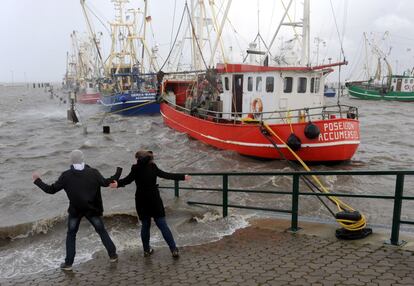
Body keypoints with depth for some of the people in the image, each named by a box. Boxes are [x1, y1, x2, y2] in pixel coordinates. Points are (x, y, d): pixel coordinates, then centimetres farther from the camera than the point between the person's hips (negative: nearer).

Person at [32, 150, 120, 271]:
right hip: (92, 209, 1)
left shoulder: (66, 176, -11)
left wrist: (37, 180, 8)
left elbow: (51, 189, -6)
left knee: (71, 235, 17)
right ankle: (113, 255, 19)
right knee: (102, 231, 15)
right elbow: (106, 183, 0)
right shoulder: (93, 172, -10)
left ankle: (68, 263, 18)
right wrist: (118, 173, 12)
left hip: (75, 210, 0)